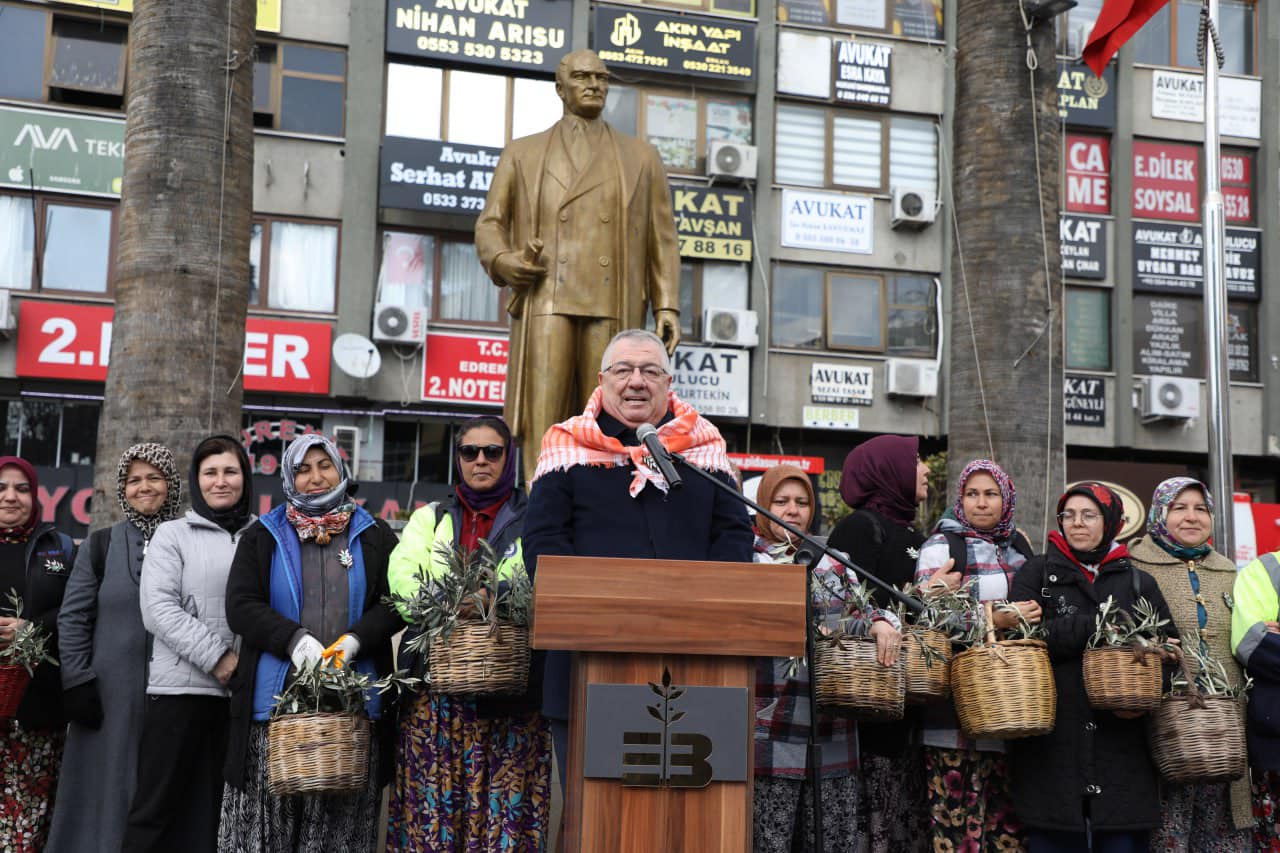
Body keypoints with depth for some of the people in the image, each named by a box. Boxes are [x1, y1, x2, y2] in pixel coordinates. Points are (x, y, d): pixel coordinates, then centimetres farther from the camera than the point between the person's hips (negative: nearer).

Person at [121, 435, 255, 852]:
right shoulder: (172, 535, 7)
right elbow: (158, 610, -4)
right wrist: (217, 657, -12)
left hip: (244, 692, 2)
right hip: (180, 687, -2)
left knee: (218, 807, 6)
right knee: (157, 803, 0)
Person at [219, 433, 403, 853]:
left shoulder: (375, 536, 12)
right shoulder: (263, 536, 11)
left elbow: (394, 602, 5)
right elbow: (240, 606, 2)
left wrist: (356, 639, -13)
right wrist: (294, 638, -14)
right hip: (276, 701, 0)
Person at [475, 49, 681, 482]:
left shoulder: (641, 157, 17)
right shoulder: (523, 153, 17)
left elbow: (662, 237, 12)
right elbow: (490, 223, 14)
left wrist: (667, 306, 1)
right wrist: (504, 260, -9)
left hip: (612, 307, 0)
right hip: (547, 302, 0)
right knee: (543, 419, -8)